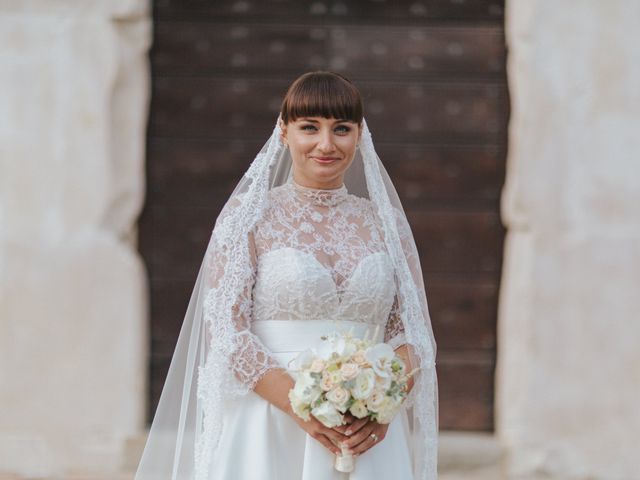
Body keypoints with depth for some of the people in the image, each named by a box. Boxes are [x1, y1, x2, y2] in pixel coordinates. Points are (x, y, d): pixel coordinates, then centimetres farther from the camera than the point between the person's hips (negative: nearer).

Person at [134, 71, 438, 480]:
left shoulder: (387, 222, 9)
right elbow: (226, 333, -7)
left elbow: (413, 335, 7)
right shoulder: (248, 215, 0)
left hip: (368, 435, 3)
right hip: (270, 437, -2)